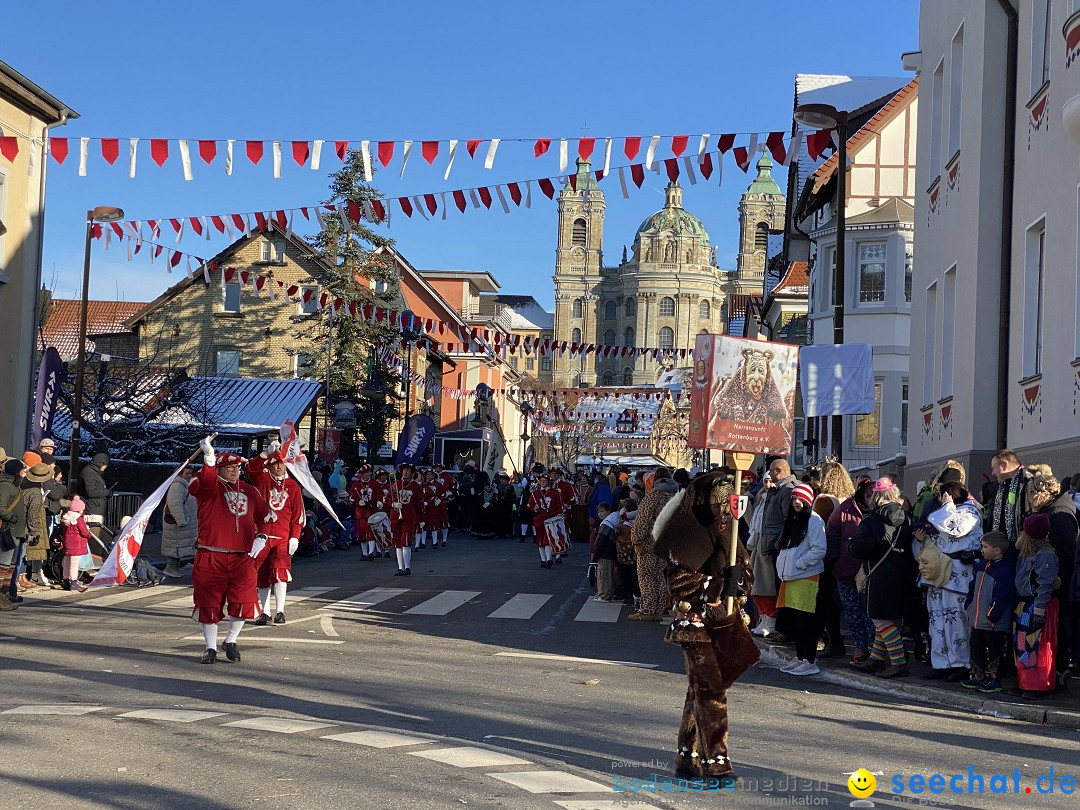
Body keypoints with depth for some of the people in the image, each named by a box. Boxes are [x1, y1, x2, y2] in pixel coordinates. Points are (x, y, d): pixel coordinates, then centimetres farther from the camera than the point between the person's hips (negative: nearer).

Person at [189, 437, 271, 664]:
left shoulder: (249, 491, 14)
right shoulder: (209, 488, -1)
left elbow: (264, 516, 21)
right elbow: (206, 481, -25)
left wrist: (261, 536, 5)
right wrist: (209, 458, -41)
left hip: (243, 557, 3)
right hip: (211, 557, -3)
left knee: (243, 603, -4)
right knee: (209, 603, 3)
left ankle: (231, 641, 19)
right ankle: (211, 647, 17)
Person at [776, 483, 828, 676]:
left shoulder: (814, 520, -9)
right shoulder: (792, 520, 18)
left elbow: (819, 549, -16)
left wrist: (799, 564, -15)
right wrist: (782, 565, 11)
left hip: (807, 577, -9)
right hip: (790, 577, 9)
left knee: (806, 620, -7)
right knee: (794, 620, 12)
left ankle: (810, 662, -3)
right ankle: (799, 658, 21)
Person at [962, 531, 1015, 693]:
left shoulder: (1005, 570, -19)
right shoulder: (982, 566, 10)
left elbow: (1001, 597, -22)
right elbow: (973, 587, 20)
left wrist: (992, 616, -22)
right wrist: (969, 606, 16)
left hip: (994, 624, -9)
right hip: (977, 621, 9)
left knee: (994, 651, 3)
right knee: (976, 648, 16)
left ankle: (993, 679, 12)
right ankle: (977, 677, 26)